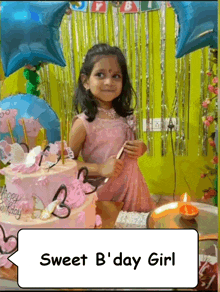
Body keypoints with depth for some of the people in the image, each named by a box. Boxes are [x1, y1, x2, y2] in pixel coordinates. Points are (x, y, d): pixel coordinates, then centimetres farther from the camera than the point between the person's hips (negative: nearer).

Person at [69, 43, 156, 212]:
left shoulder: (125, 116, -1)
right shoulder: (84, 123, -15)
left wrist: (141, 148, -6)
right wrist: (101, 169, -20)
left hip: (132, 188, 5)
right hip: (104, 194, -5)